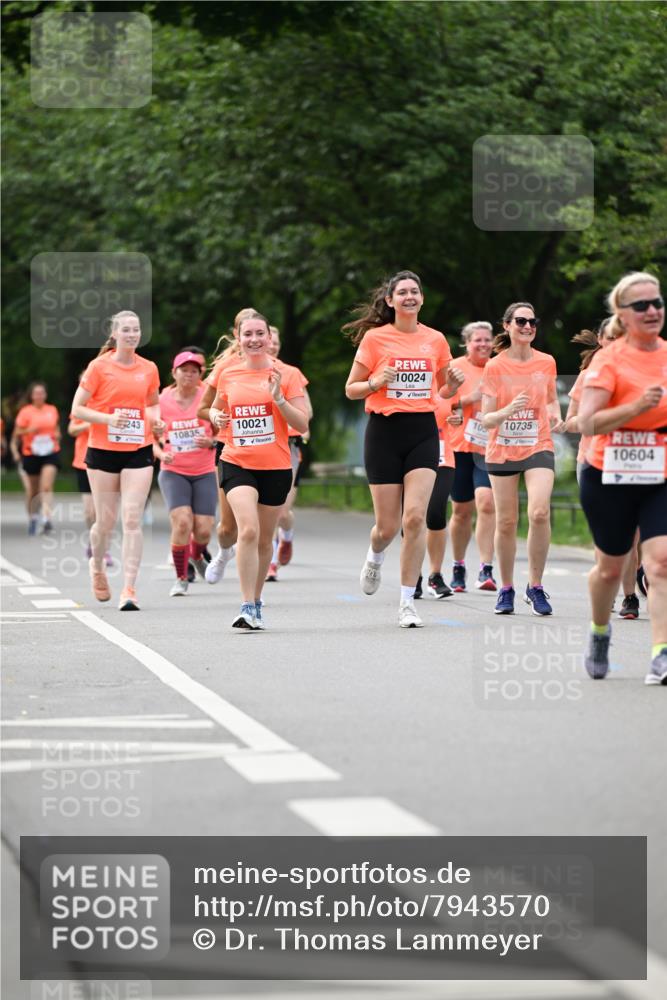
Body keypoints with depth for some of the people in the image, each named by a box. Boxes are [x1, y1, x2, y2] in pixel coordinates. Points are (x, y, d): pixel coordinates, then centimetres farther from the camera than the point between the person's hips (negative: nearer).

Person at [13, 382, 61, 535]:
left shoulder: (52, 410, 8)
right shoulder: (25, 412, -1)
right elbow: (16, 433, 0)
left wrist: (57, 435, 2)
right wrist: (28, 430, -18)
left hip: (50, 453, 1)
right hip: (31, 453, -1)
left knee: (47, 487, -16)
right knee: (33, 490, 8)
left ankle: (46, 519, -25)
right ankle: (32, 518, 27)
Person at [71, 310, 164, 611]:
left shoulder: (149, 369, 6)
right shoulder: (99, 367, -4)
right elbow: (77, 409, -4)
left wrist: (156, 420, 0)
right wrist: (108, 419, -19)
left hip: (139, 451, 1)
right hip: (103, 452, -1)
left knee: (132, 520, -10)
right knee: (105, 521, 6)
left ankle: (129, 589, -11)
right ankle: (97, 566, 38)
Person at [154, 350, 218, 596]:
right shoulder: (161, 401, -2)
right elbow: (152, 439, 6)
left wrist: (211, 442, -16)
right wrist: (161, 454, -14)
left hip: (205, 472, 1)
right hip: (173, 472, -1)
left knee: (203, 529, -6)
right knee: (182, 522, -20)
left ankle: (197, 556, 32)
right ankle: (181, 578, -3)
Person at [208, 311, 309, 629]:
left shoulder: (287, 375, -2)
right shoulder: (228, 374, 4)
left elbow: (302, 426, -5)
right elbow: (216, 408, 23)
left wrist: (279, 399, -18)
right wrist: (216, 417, 0)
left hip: (276, 467, 1)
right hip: (237, 463, -1)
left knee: (264, 540, 11)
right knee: (248, 530, -21)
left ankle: (256, 602, 30)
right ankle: (247, 607, -21)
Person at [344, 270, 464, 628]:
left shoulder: (435, 340, 8)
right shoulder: (375, 337, 0)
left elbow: (443, 389, 21)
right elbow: (351, 389, 3)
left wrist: (453, 383, -2)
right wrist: (375, 383, -16)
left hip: (423, 430, 1)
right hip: (384, 430, -1)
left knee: (415, 517, -13)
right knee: (388, 525, 1)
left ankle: (407, 603, -6)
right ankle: (375, 558, 39)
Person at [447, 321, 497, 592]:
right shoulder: (455, 367, 2)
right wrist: (470, 398, -15)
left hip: (489, 448, 0)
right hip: (460, 447, 0)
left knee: (486, 502, -17)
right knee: (461, 510, 8)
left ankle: (486, 570, -17)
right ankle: (458, 568, 26)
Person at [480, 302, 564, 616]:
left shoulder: (546, 362, 1)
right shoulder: (495, 366, -5)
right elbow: (486, 419, -6)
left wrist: (555, 417, -1)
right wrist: (509, 410, -26)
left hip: (538, 448, 0)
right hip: (502, 450, 0)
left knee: (539, 512, -19)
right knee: (506, 522, 2)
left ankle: (535, 587, -5)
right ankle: (506, 589, 20)